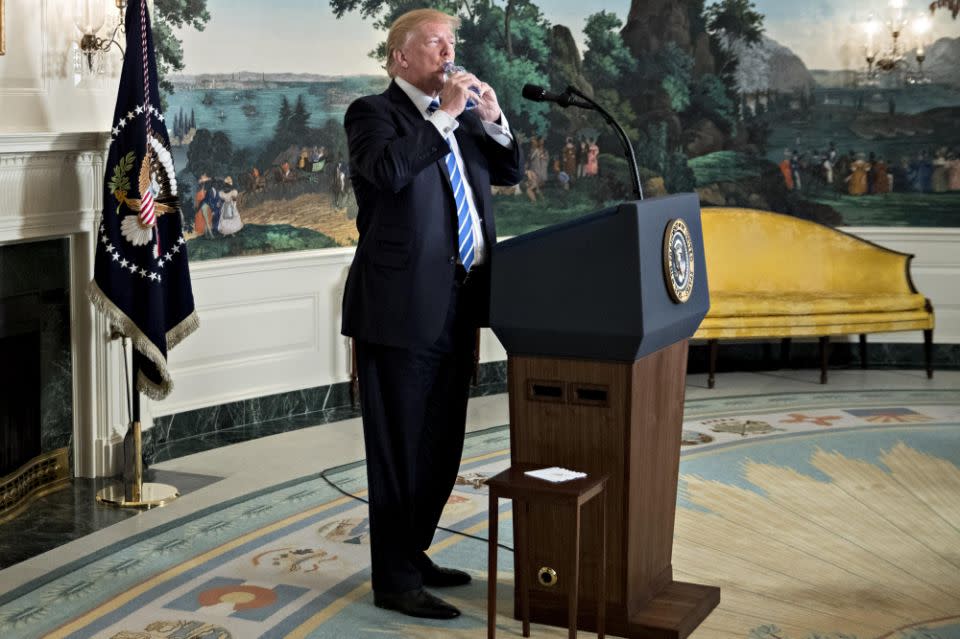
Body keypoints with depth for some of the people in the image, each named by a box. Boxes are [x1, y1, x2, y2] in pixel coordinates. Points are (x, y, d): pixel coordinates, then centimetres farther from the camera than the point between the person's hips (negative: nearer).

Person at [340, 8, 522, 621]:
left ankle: (413, 554, 31)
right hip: (403, 308, -8)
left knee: (441, 446, 16)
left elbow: (510, 173, 17)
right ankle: (395, 581, 7)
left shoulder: (462, 117, 18)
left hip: (457, 307, 8)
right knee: (400, 450, -1)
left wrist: (492, 120, 2)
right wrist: (445, 115, -18)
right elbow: (386, 170, -24)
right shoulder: (373, 112, -4)